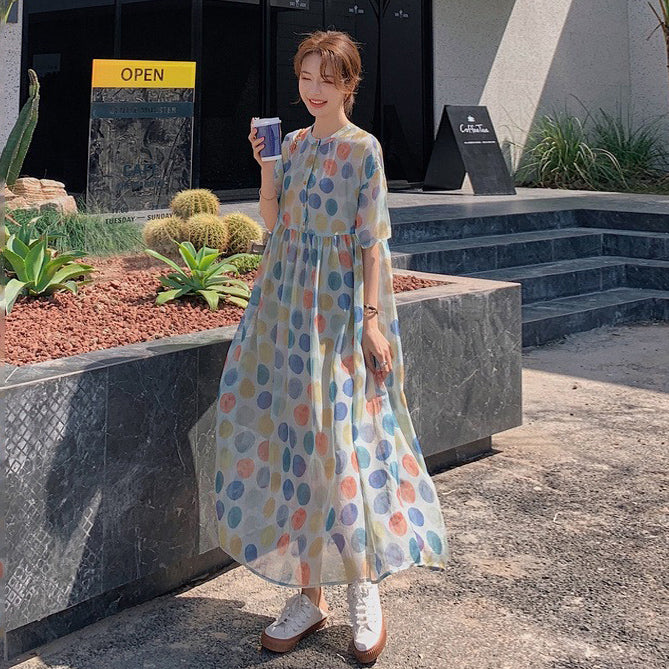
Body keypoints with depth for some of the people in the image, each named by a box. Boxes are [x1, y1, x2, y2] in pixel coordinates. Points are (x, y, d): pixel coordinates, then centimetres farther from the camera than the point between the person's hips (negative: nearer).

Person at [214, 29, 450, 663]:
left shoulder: (362, 148, -5)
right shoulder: (293, 143, 12)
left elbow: (371, 239, -8)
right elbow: (273, 222, 13)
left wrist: (371, 319, -14)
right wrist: (266, 167, 0)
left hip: (340, 304, -6)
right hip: (288, 301, 6)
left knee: (339, 436, -7)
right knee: (288, 433, 4)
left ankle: (363, 590, 10)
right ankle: (308, 593, 14)